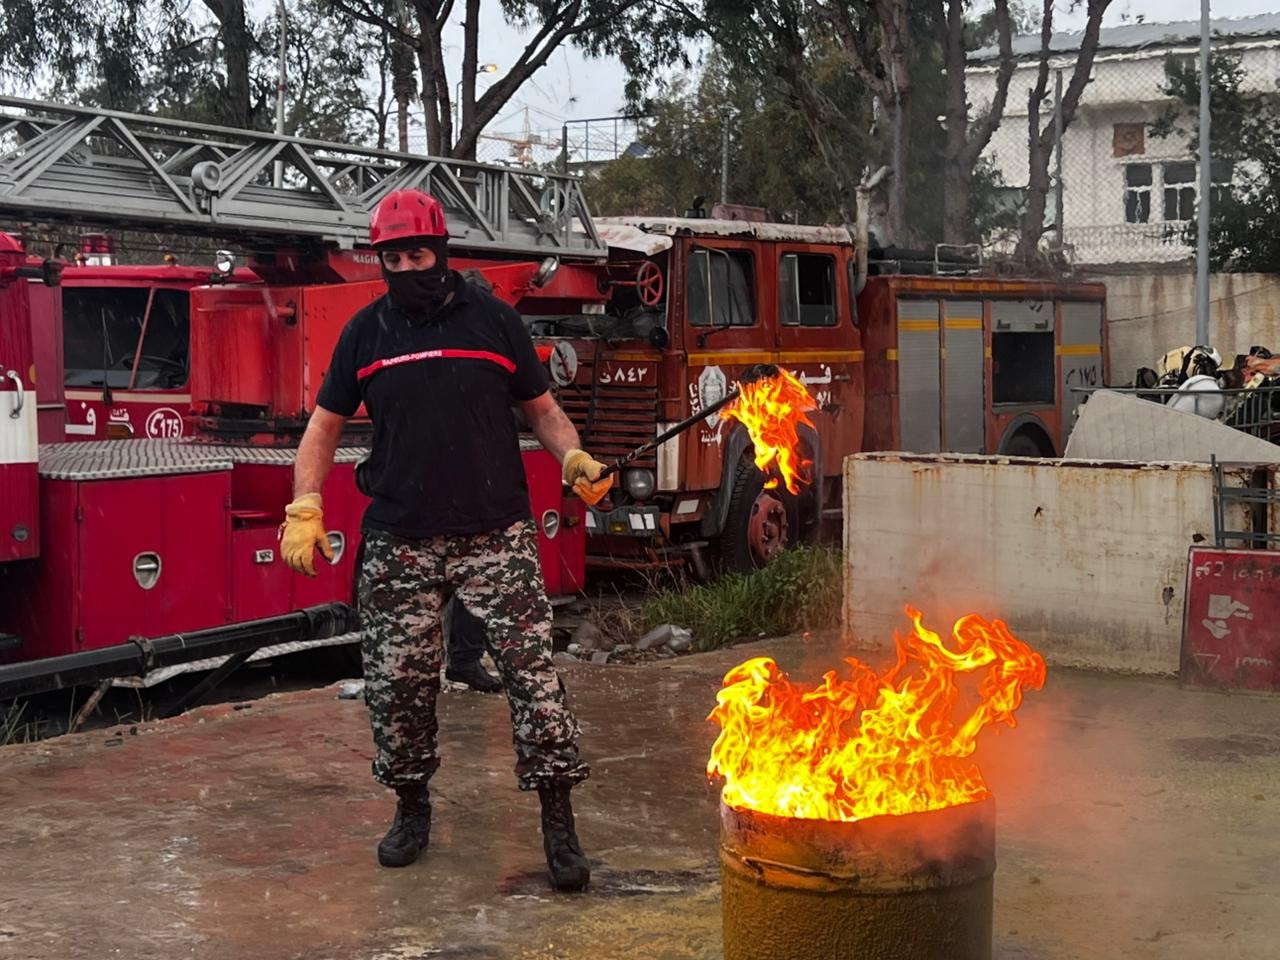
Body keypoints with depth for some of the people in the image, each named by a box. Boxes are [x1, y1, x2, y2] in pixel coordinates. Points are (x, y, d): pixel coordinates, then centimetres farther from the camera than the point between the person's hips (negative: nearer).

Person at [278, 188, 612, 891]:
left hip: (496, 536, -2)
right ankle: (411, 807, 27)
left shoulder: (493, 319, 4)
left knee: (533, 673, -8)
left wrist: (574, 457, -9)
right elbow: (325, 425, 14)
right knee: (396, 683, 5)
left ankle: (559, 825, 0)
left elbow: (541, 409, 10)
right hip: (400, 544, 2)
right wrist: (305, 506, 2)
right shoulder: (365, 332, 8)